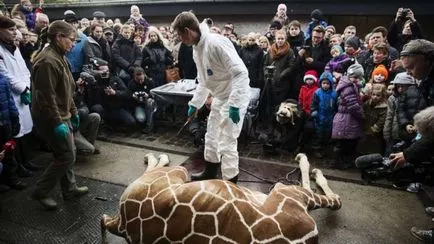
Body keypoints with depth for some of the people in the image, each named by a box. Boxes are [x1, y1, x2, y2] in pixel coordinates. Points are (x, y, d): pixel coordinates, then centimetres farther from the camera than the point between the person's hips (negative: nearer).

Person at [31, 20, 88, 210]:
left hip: (61, 114, 10)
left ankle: (70, 189, 30)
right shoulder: (47, 61, -22)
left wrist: (73, 112, 19)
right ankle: (41, 192, 13)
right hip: (50, 118, -10)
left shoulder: (59, 57, 12)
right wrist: (57, 123, -24)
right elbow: (46, 96, -25)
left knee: (68, 153, 15)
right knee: (67, 156, -3)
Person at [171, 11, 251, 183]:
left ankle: (230, 183, 11)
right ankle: (210, 171, 40)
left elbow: (240, 72, -28)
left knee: (226, 142, -5)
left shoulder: (217, 43, -25)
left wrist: (234, 104, -30)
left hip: (235, 97, -9)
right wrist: (195, 103, 18)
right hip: (220, 97, 10)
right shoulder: (196, 49, 5)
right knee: (211, 136, 20)